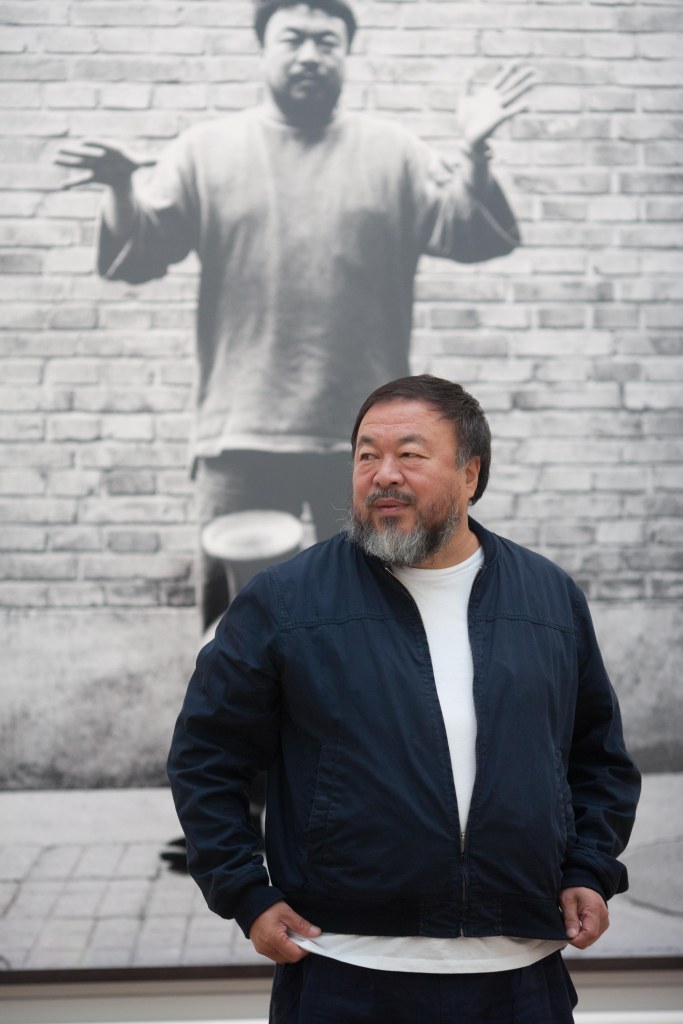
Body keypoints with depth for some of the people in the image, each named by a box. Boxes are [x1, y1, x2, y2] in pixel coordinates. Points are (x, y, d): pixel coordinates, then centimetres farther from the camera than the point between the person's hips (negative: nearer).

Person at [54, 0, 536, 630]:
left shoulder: (393, 152, 6)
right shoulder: (208, 149, 5)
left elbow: (471, 239, -1)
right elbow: (136, 259, 0)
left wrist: (474, 156, -18)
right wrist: (123, 191, -20)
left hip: (365, 439, 1)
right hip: (242, 435, 0)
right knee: (231, 599, 8)